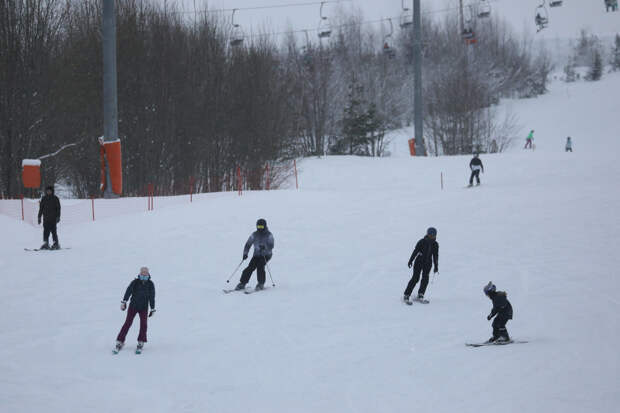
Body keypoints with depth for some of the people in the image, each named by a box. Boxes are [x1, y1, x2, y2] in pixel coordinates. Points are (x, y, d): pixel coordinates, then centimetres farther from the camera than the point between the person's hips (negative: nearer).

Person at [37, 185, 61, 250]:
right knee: (46, 231, -2)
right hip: (46, 219, 3)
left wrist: (58, 217, -7)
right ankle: (46, 244, 1)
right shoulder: (44, 199, 12)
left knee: (53, 231, -7)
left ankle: (56, 244, -1)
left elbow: (58, 208, 1)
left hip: (53, 218, -3)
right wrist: (39, 217, 13)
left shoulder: (55, 199, 2)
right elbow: (41, 208, 16)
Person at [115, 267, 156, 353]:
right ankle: (120, 342, -1)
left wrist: (152, 309, 9)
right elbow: (128, 291, -16)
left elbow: (152, 297, 8)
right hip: (133, 306, -1)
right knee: (128, 323, -6)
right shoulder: (135, 282, -5)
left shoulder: (150, 284, 2)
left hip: (143, 307, 1)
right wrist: (124, 301, -28)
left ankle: (141, 343, 0)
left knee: (143, 323, -11)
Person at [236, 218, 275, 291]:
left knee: (260, 266, -26)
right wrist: (245, 253, -8)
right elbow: (248, 244, 5)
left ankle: (261, 284, -15)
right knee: (250, 267, -13)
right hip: (257, 254, 3)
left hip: (266, 255, -3)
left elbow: (271, 245, -18)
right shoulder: (254, 234, 5)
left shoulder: (269, 235, -6)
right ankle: (242, 283, -7)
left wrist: (265, 247, -37)